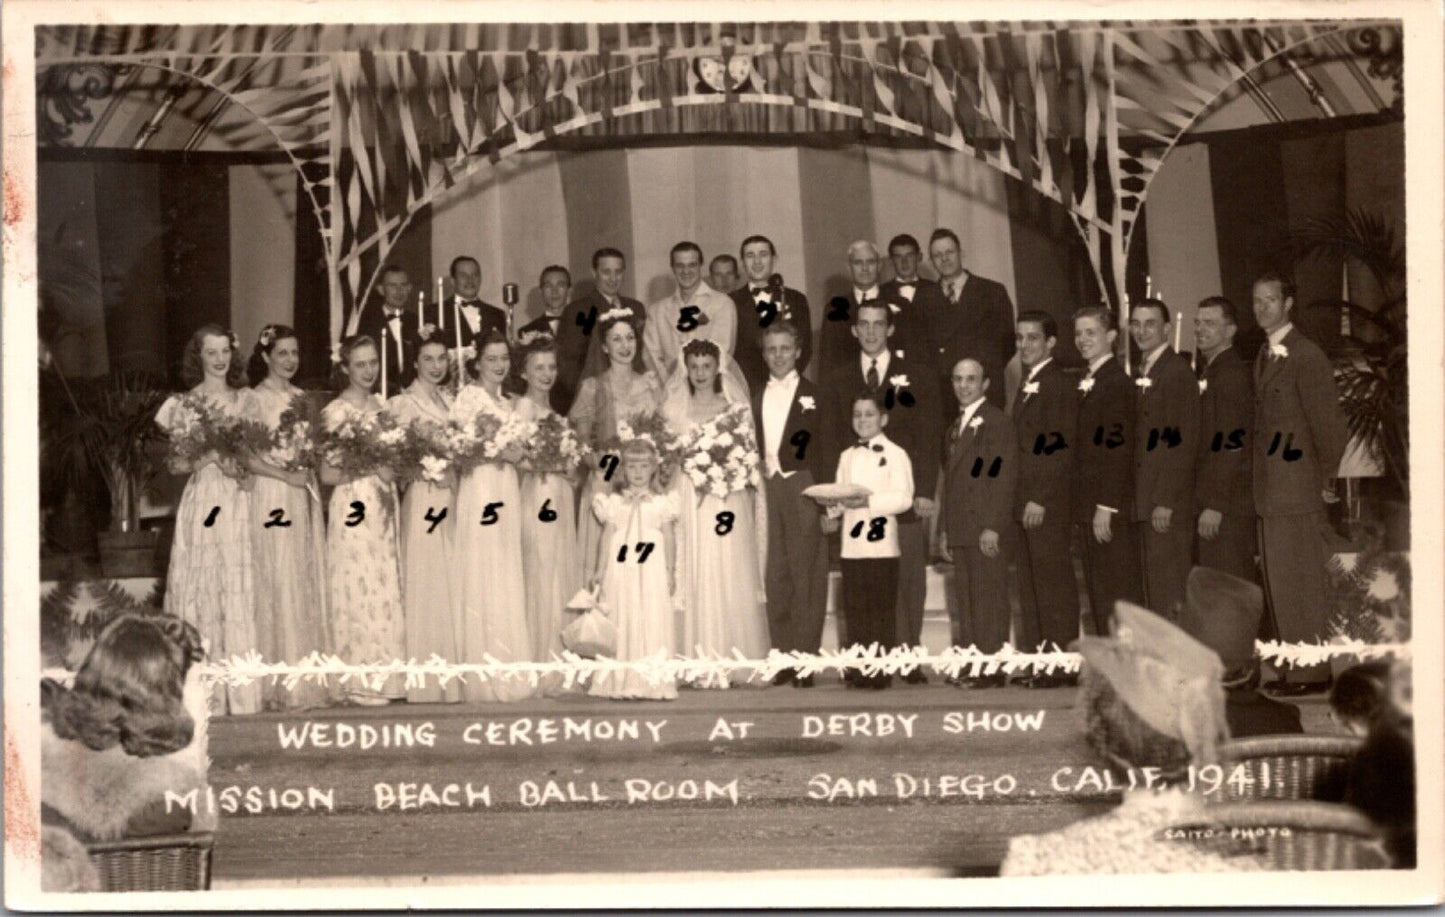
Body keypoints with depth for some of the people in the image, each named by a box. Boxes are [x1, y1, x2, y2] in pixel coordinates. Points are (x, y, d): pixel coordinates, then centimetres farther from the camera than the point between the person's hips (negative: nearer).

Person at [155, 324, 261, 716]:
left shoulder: (245, 400, 10)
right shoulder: (184, 404, 7)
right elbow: (177, 463, 4)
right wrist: (207, 446, -12)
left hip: (235, 503, 0)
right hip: (198, 499, 0)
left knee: (235, 592, -4)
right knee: (195, 590, -2)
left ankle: (237, 694, -2)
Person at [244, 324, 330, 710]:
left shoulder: (302, 398, 15)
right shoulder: (256, 399, -4)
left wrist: (312, 477, 2)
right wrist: (286, 475, -16)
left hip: (305, 495, 7)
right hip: (271, 495, -6)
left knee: (308, 583, 5)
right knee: (277, 584, -7)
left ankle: (309, 678, 10)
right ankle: (279, 684, -3)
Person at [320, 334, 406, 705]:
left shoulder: (380, 406, 13)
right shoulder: (337, 411, -8)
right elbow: (327, 474, -10)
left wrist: (394, 468, 2)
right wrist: (371, 469, -16)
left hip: (383, 506, 7)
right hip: (353, 505, -7)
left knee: (386, 588, 7)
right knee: (360, 590, -5)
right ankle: (360, 680, 1)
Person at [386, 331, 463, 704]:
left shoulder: (452, 399, 16)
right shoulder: (402, 403, -2)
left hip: (454, 497, 6)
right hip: (423, 498, -6)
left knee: (455, 585, 5)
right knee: (426, 586, -5)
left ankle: (455, 675, 10)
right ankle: (427, 682, -2)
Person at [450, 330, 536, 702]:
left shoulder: (508, 402, 19)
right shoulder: (469, 395, -5)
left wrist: (518, 454, 9)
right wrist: (500, 452, -17)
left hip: (508, 489, 8)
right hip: (480, 487, -8)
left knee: (508, 580, 8)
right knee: (482, 578, -7)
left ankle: (507, 670, 12)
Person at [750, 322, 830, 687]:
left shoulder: (813, 396, 4)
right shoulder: (756, 398, 16)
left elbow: (823, 450, 0)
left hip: (802, 490, -4)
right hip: (767, 490, 4)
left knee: (806, 577, -4)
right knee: (775, 577, 2)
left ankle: (805, 659, -3)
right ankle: (782, 657, 6)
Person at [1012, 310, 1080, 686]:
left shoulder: (1057, 384, -10)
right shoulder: (1029, 385, 18)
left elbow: (1061, 447, -15)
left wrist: (1040, 499, -18)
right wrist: (1022, 499, 13)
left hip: (1048, 503, -9)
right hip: (1027, 502, 9)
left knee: (1054, 581, -6)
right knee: (1030, 584, 9)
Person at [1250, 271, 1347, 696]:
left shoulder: (1307, 356, -11)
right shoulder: (1263, 357, 16)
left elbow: (1328, 422, -11)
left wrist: (1325, 479, -7)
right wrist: (1259, 477, 11)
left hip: (1299, 490, -9)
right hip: (1269, 493, 9)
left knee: (1305, 584, -4)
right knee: (1279, 583, 11)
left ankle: (1314, 671, 1)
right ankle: (1296, 666, 18)